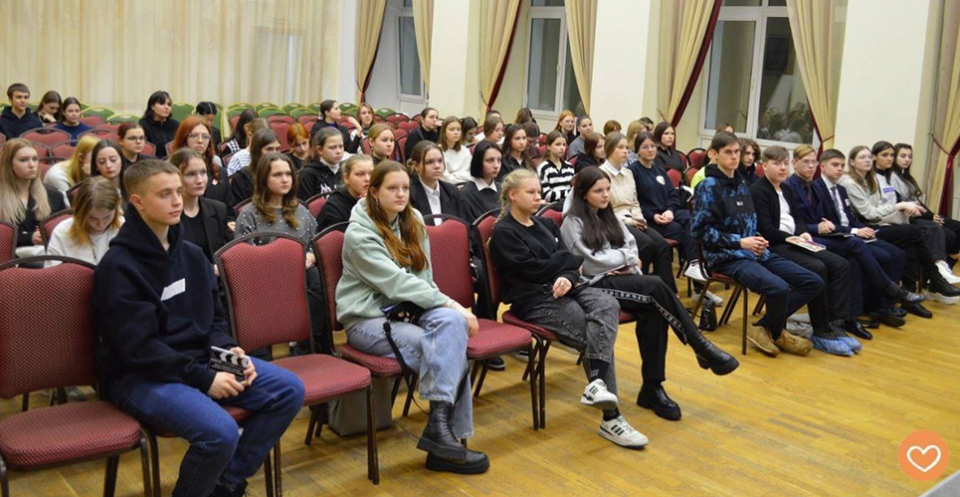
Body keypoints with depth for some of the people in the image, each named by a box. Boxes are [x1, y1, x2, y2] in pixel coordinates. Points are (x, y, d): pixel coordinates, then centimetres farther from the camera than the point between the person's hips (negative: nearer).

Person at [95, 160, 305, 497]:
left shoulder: (191, 254, 9)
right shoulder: (118, 267, -13)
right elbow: (139, 348, -18)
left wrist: (227, 349, -6)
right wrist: (204, 379, -20)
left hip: (200, 359, 8)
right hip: (140, 376, -7)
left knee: (289, 390, -6)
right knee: (220, 432, -32)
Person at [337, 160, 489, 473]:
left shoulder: (413, 221, 10)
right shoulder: (358, 234, -11)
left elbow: (423, 277, 9)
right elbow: (396, 282, -20)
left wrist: (452, 310, -10)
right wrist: (450, 303, -24)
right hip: (367, 319, -6)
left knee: (452, 322, -27)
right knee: (446, 348, -28)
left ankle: (441, 428, -28)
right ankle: (443, 430, -22)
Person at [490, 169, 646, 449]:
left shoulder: (546, 225, 21)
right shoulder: (503, 233, -1)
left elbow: (570, 263, 12)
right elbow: (533, 269, -11)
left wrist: (568, 277, -13)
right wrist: (571, 261, 2)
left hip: (564, 289, 6)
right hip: (534, 301, -6)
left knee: (608, 305, -27)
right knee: (595, 335, -25)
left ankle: (597, 383, -37)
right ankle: (610, 418, -26)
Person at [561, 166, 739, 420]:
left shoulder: (609, 216, 21)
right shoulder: (573, 222, -1)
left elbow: (632, 247, 15)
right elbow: (592, 262, -11)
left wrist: (621, 264, -7)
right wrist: (625, 258, 1)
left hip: (622, 279, 6)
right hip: (597, 285, -6)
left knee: (653, 312, -28)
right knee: (656, 287, -30)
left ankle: (653, 387, -24)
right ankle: (703, 349, -21)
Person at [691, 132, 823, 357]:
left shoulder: (741, 184, 16)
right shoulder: (709, 186, -6)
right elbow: (701, 230, -12)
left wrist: (756, 240, -1)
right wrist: (740, 242, -16)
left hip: (753, 251, 8)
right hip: (726, 256, -8)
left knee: (814, 282, -4)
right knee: (779, 288, -31)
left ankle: (766, 327, 2)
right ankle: (776, 333, 1)